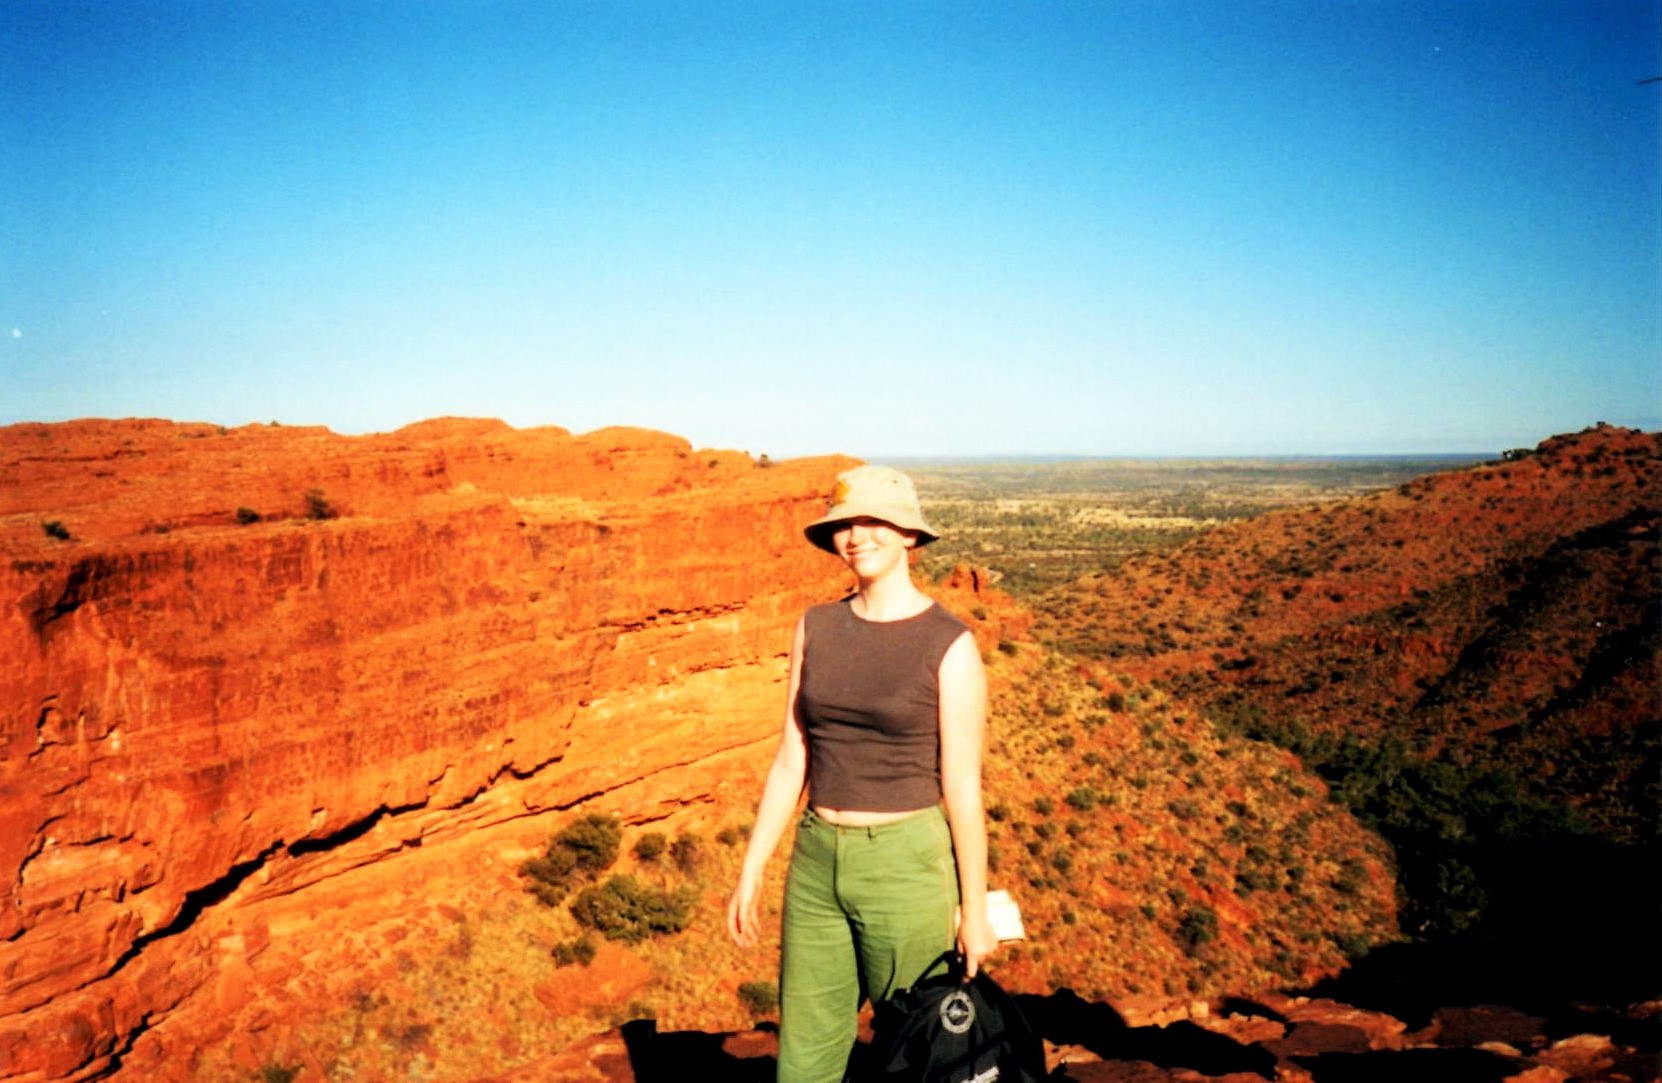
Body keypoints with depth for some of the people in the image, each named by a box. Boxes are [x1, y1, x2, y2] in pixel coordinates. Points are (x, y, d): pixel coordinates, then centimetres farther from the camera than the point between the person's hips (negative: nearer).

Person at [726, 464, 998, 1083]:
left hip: (906, 865, -4)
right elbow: (791, 760, 7)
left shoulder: (950, 644, -10)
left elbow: (962, 786, -8)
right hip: (817, 864, 5)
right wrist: (751, 874, 7)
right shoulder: (816, 628, 4)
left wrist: (975, 910, -4)